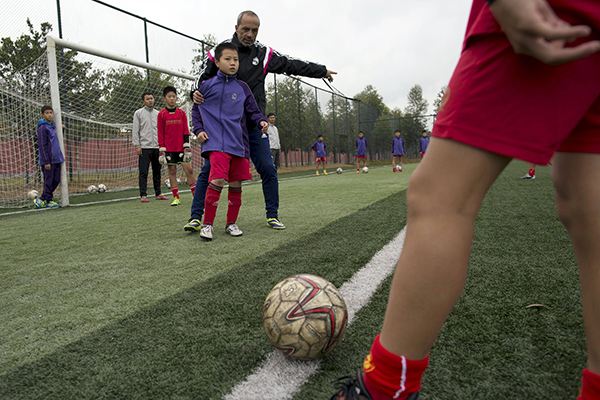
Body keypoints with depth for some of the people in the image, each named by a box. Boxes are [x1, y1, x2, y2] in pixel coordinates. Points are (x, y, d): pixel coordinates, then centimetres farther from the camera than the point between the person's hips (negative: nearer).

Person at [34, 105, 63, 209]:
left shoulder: (52, 126, 15)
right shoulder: (42, 128, -9)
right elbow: (43, 146, -13)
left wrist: (59, 156, 16)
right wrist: (46, 161, -16)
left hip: (57, 159, 8)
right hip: (48, 161, -8)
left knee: (56, 180, 10)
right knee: (49, 181, -1)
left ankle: (42, 199, 20)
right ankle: (48, 201, 9)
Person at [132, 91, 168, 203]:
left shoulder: (158, 114, 14)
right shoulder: (138, 113, 5)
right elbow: (135, 131, 0)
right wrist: (137, 145, -8)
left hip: (157, 147, 4)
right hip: (144, 147, -3)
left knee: (157, 171, 8)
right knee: (143, 172, -4)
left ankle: (158, 193, 15)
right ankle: (143, 195, -1)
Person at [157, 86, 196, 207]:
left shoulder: (182, 113, 7)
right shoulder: (161, 114, 3)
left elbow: (186, 131, 6)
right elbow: (160, 134, 2)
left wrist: (187, 147, -2)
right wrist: (161, 150, -4)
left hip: (181, 147, 1)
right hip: (169, 149, 0)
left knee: (189, 170, -3)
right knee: (172, 172, 3)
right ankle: (176, 198, 10)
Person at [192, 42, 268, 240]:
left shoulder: (242, 87, 11)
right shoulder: (207, 85, 5)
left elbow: (253, 111, 14)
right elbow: (195, 110, 14)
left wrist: (261, 120, -6)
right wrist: (198, 129, 0)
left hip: (238, 143, 4)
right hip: (216, 143, -4)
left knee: (236, 184, 7)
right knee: (217, 180, -19)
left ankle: (231, 223, 23)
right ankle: (207, 224, -5)